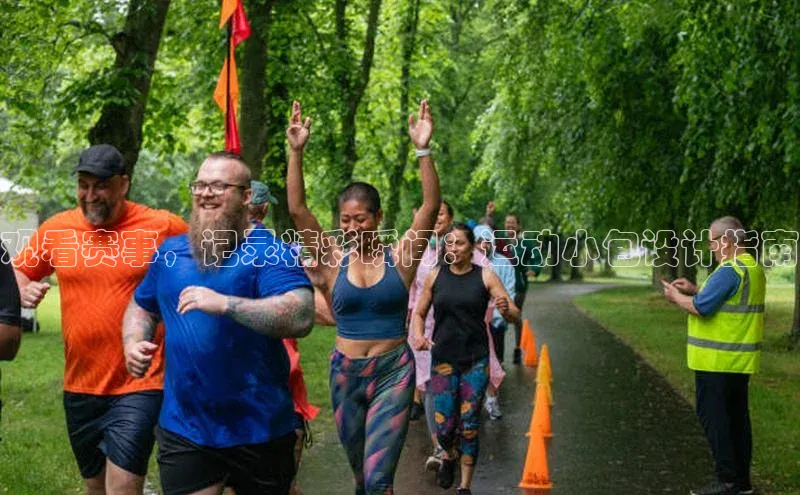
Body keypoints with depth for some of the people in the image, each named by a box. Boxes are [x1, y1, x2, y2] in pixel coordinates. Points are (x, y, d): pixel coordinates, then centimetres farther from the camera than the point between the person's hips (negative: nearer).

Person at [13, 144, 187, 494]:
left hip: (139, 385, -5)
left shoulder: (163, 227, -8)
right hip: (79, 387, 5)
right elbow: (18, 272, 15)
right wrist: (23, 291, -7)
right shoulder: (56, 228, 2)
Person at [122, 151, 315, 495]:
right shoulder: (171, 251, 8)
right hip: (182, 428, 4)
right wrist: (134, 344, 0)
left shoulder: (270, 253, -10)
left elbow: (301, 318, -25)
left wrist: (225, 304, -32)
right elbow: (141, 306, 22)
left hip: (259, 431, -3)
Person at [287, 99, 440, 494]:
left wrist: (423, 150, -26)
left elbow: (430, 207, -15)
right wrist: (296, 152, -18)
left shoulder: (400, 258, -3)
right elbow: (297, 210, -8)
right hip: (346, 373, 3)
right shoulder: (334, 261, 0)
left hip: (393, 373, -3)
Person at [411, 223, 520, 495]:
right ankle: (449, 456, 35)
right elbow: (419, 313, 11)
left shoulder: (485, 276, -3)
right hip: (443, 359, 1)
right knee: (444, 426, 0)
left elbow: (515, 314, -6)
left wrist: (506, 310, -30)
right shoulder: (436, 276, 1)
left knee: (469, 426, 1)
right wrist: (418, 335, -9)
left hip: (476, 360, -1)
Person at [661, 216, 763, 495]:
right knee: (736, 415, 13)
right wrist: (694, 290, 16)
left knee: (713, 416, -3)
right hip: (740, 359, 10)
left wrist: (675, 297, -6)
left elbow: (701, 308, -23)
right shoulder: (753, 268, 12)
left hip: (718, 359, -10)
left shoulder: (729, 271, -20)